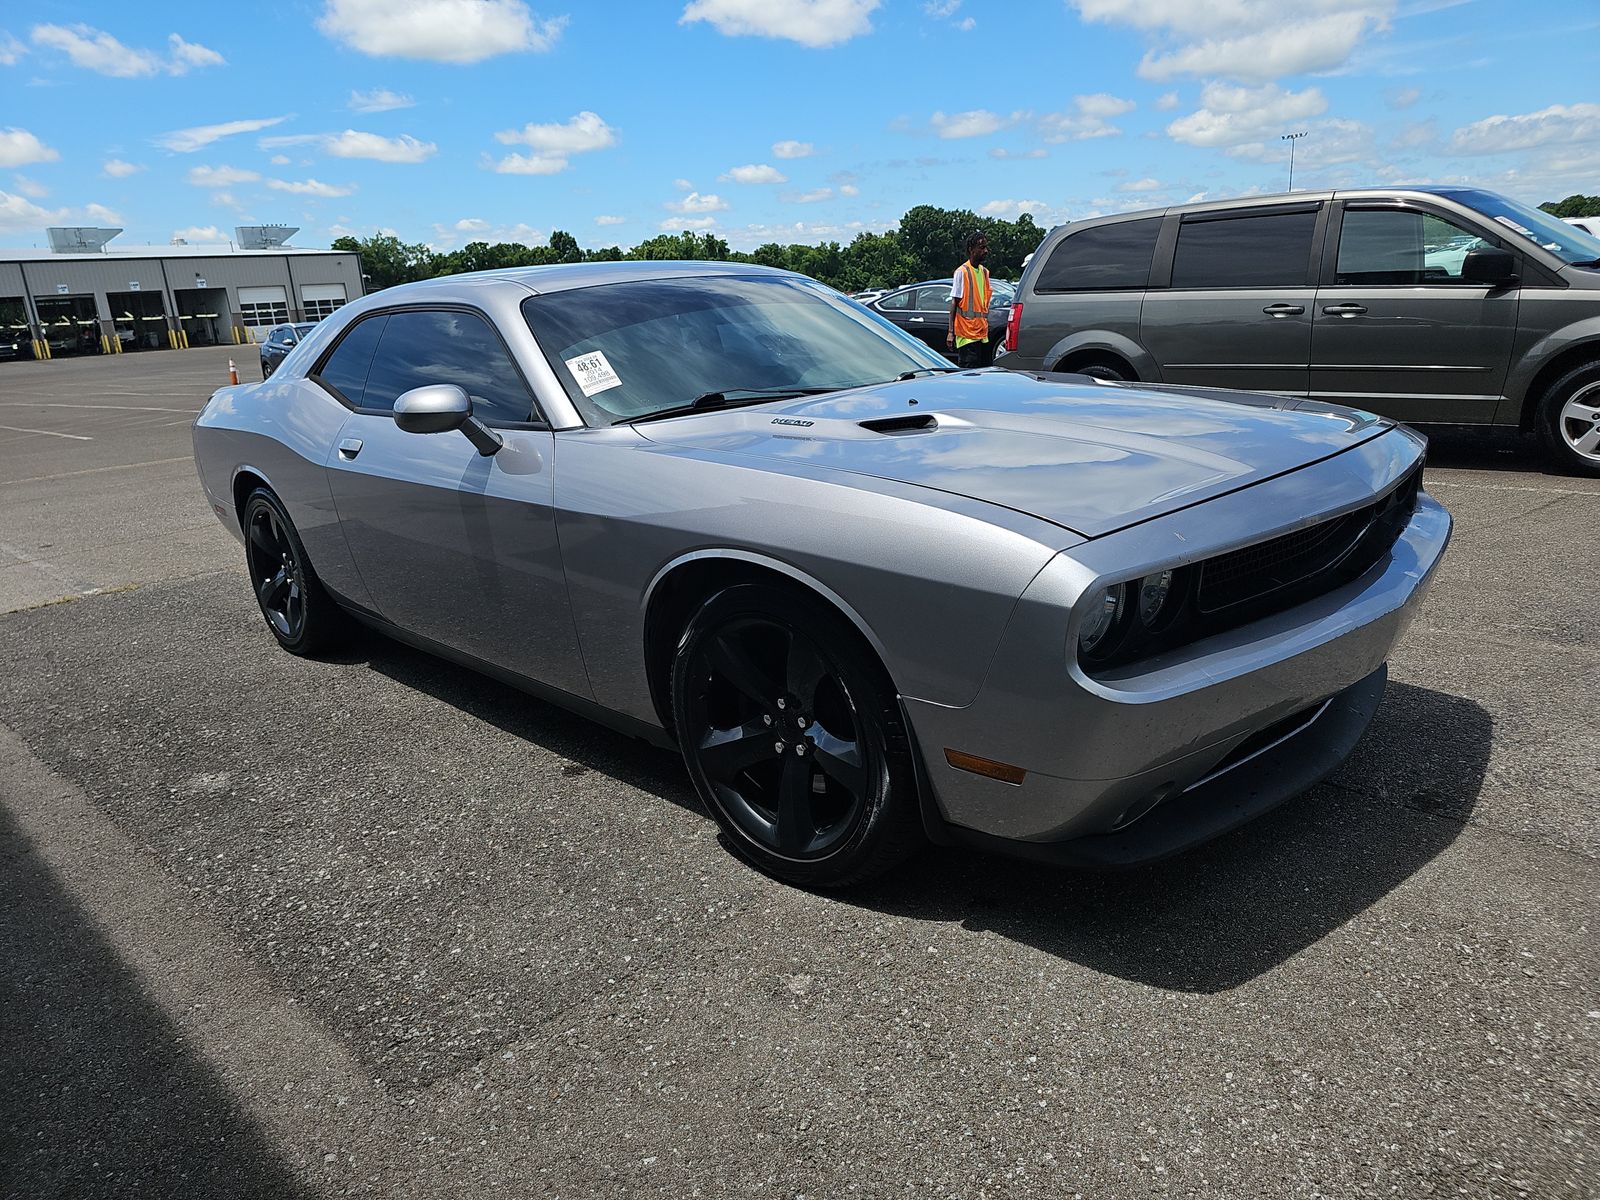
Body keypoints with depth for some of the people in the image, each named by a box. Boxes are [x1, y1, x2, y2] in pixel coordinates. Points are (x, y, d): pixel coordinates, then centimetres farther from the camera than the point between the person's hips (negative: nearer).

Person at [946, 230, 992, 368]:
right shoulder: (962, 272, -7)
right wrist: (951, 332, -14)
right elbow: (954, 303, -9)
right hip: (967, 334, -7)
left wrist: (986, 327, 19)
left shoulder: (985, 271, 15)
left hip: (983, 333, 7)